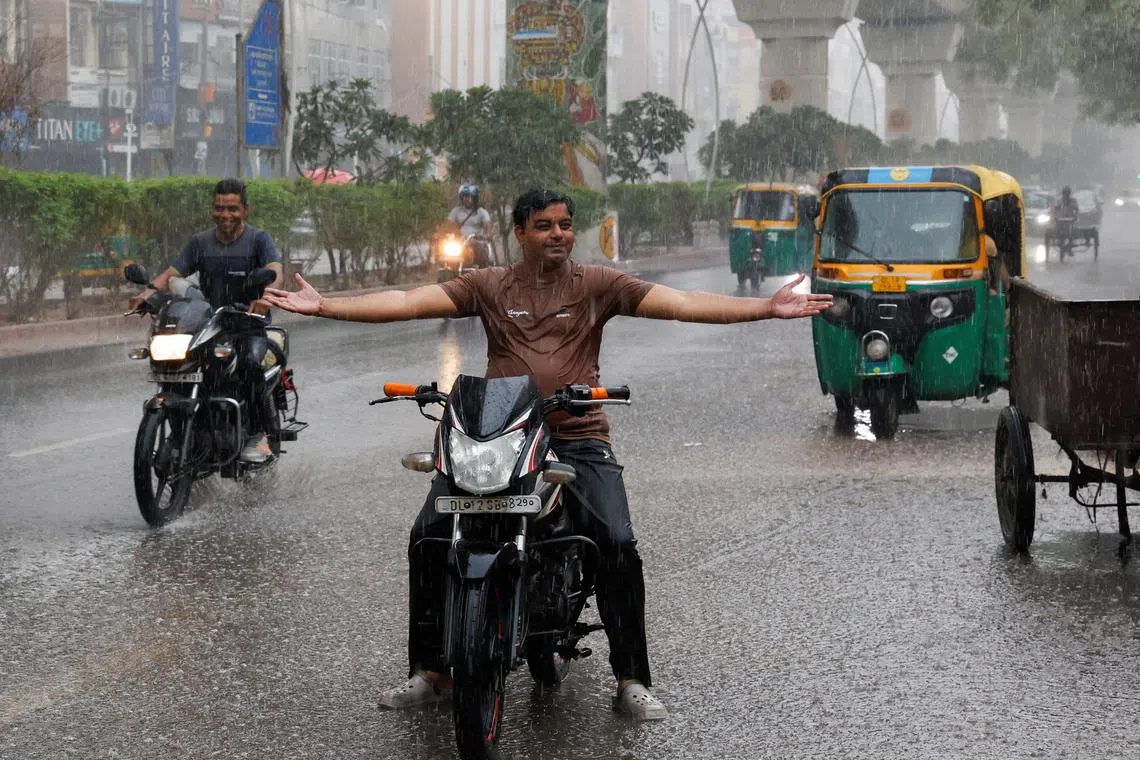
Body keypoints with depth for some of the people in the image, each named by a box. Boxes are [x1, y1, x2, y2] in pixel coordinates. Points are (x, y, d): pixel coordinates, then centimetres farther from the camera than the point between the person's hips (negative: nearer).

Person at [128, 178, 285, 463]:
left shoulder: (258, 239, -2)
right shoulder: (200, 242, 10)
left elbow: (277, 272, -20)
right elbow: (172, 273, 2)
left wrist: (267, 296, -43)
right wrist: (148, 292, -21)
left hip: (250, 325, -4)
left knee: (251, 362, -34)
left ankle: (258, 434, -20)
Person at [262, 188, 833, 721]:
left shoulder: (597, 284, 6)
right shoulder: (489, 286, 9)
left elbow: (679, 302, -3)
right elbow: (409, 302, 0)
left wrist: (765, 308, -14)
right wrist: (325, 306, -10)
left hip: (579, 440, -1)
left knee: (618, 546, -19)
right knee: (427, 535, -12)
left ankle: (632, 679, -5)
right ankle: (430, 670, 2)